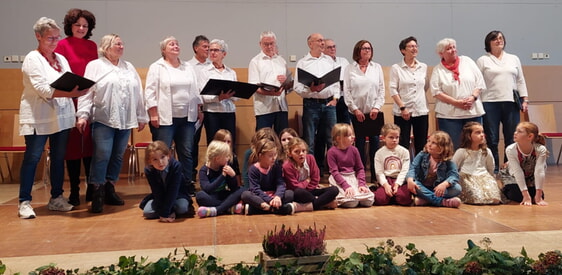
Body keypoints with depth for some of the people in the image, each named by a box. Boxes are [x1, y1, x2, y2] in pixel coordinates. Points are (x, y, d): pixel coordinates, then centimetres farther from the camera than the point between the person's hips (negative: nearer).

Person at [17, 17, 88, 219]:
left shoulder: (61, 59, 16)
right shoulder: (32, 59, -4)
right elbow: (42, 89, -16)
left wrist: (78, 89, -12)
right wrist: (70, 92, -28)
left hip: (61, 116, 6)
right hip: (38, 117, -6)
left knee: (59, 157, 8)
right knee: (33, 157, -3)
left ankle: (56, 198, 18)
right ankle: (24, 202, 5)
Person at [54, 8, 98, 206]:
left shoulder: (92, 46, 12)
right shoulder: (62, 45, -1)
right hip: (70, 101, -4)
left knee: (90, 145, 8)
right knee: (73, 146, 3)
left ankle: (92, 189, 18)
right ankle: (74, 192, 12)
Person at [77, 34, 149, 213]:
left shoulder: (129, 68, 17)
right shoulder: (95, 66, 4)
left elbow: (138, 94, 16)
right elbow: (87, 93, -4)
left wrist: (142, 117, 13)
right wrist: (82, 115, -12)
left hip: (125, 121, 5)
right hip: (103, 120, -5)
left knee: (118, 156, 8)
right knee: (102, 156, -10)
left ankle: (109, 190, 19)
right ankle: (97, 195, -2)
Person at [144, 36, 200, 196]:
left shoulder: (188, 68, 15)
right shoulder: (157, 67, 0)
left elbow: (195, 90, 17)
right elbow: (150, 92, -5)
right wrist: (153, 114, -11)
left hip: (186, 117, 5)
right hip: (164, 118, -4)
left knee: (187, 152, 8)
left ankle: (187, 183, 17)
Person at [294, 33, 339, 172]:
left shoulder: (329, 60, 14)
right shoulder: (302, 63, 2)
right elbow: (297, 87, -5)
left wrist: (335, 98, 3)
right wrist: (312, 89, -20)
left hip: (329, 104, 4)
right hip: (311, 104, -4)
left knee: (330, 139, 7)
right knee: (310, 141, -1)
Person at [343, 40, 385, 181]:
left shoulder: (377, 67, 9)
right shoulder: (350, 69, 4)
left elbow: (381, 89, 6)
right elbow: (346, 91, 0)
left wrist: (377, 107, -5)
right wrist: (355, 109, -7)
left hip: (375, 112, 1)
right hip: (357, 112, -1)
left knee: (375, 142, 2)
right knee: (360, 143, 3)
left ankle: (375, 175, 10)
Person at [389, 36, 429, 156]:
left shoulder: (423, 67, 10)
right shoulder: (396, 68, -1)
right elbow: (393, 89, -6)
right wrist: (402, 107, -13)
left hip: (421, 111, 4)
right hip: (402, 112, -3)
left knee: (421, 146, 7)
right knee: (403, 145, -1)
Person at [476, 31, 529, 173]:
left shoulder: (514, 59, 18)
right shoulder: (482, 61, 6)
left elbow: (521, 81, 17)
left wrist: (525, 99, 7)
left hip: (511, 103, 3)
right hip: (490, 104, -3)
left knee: (511, 139, 3)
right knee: (492, 140, 0)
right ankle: (493, 171, 8)